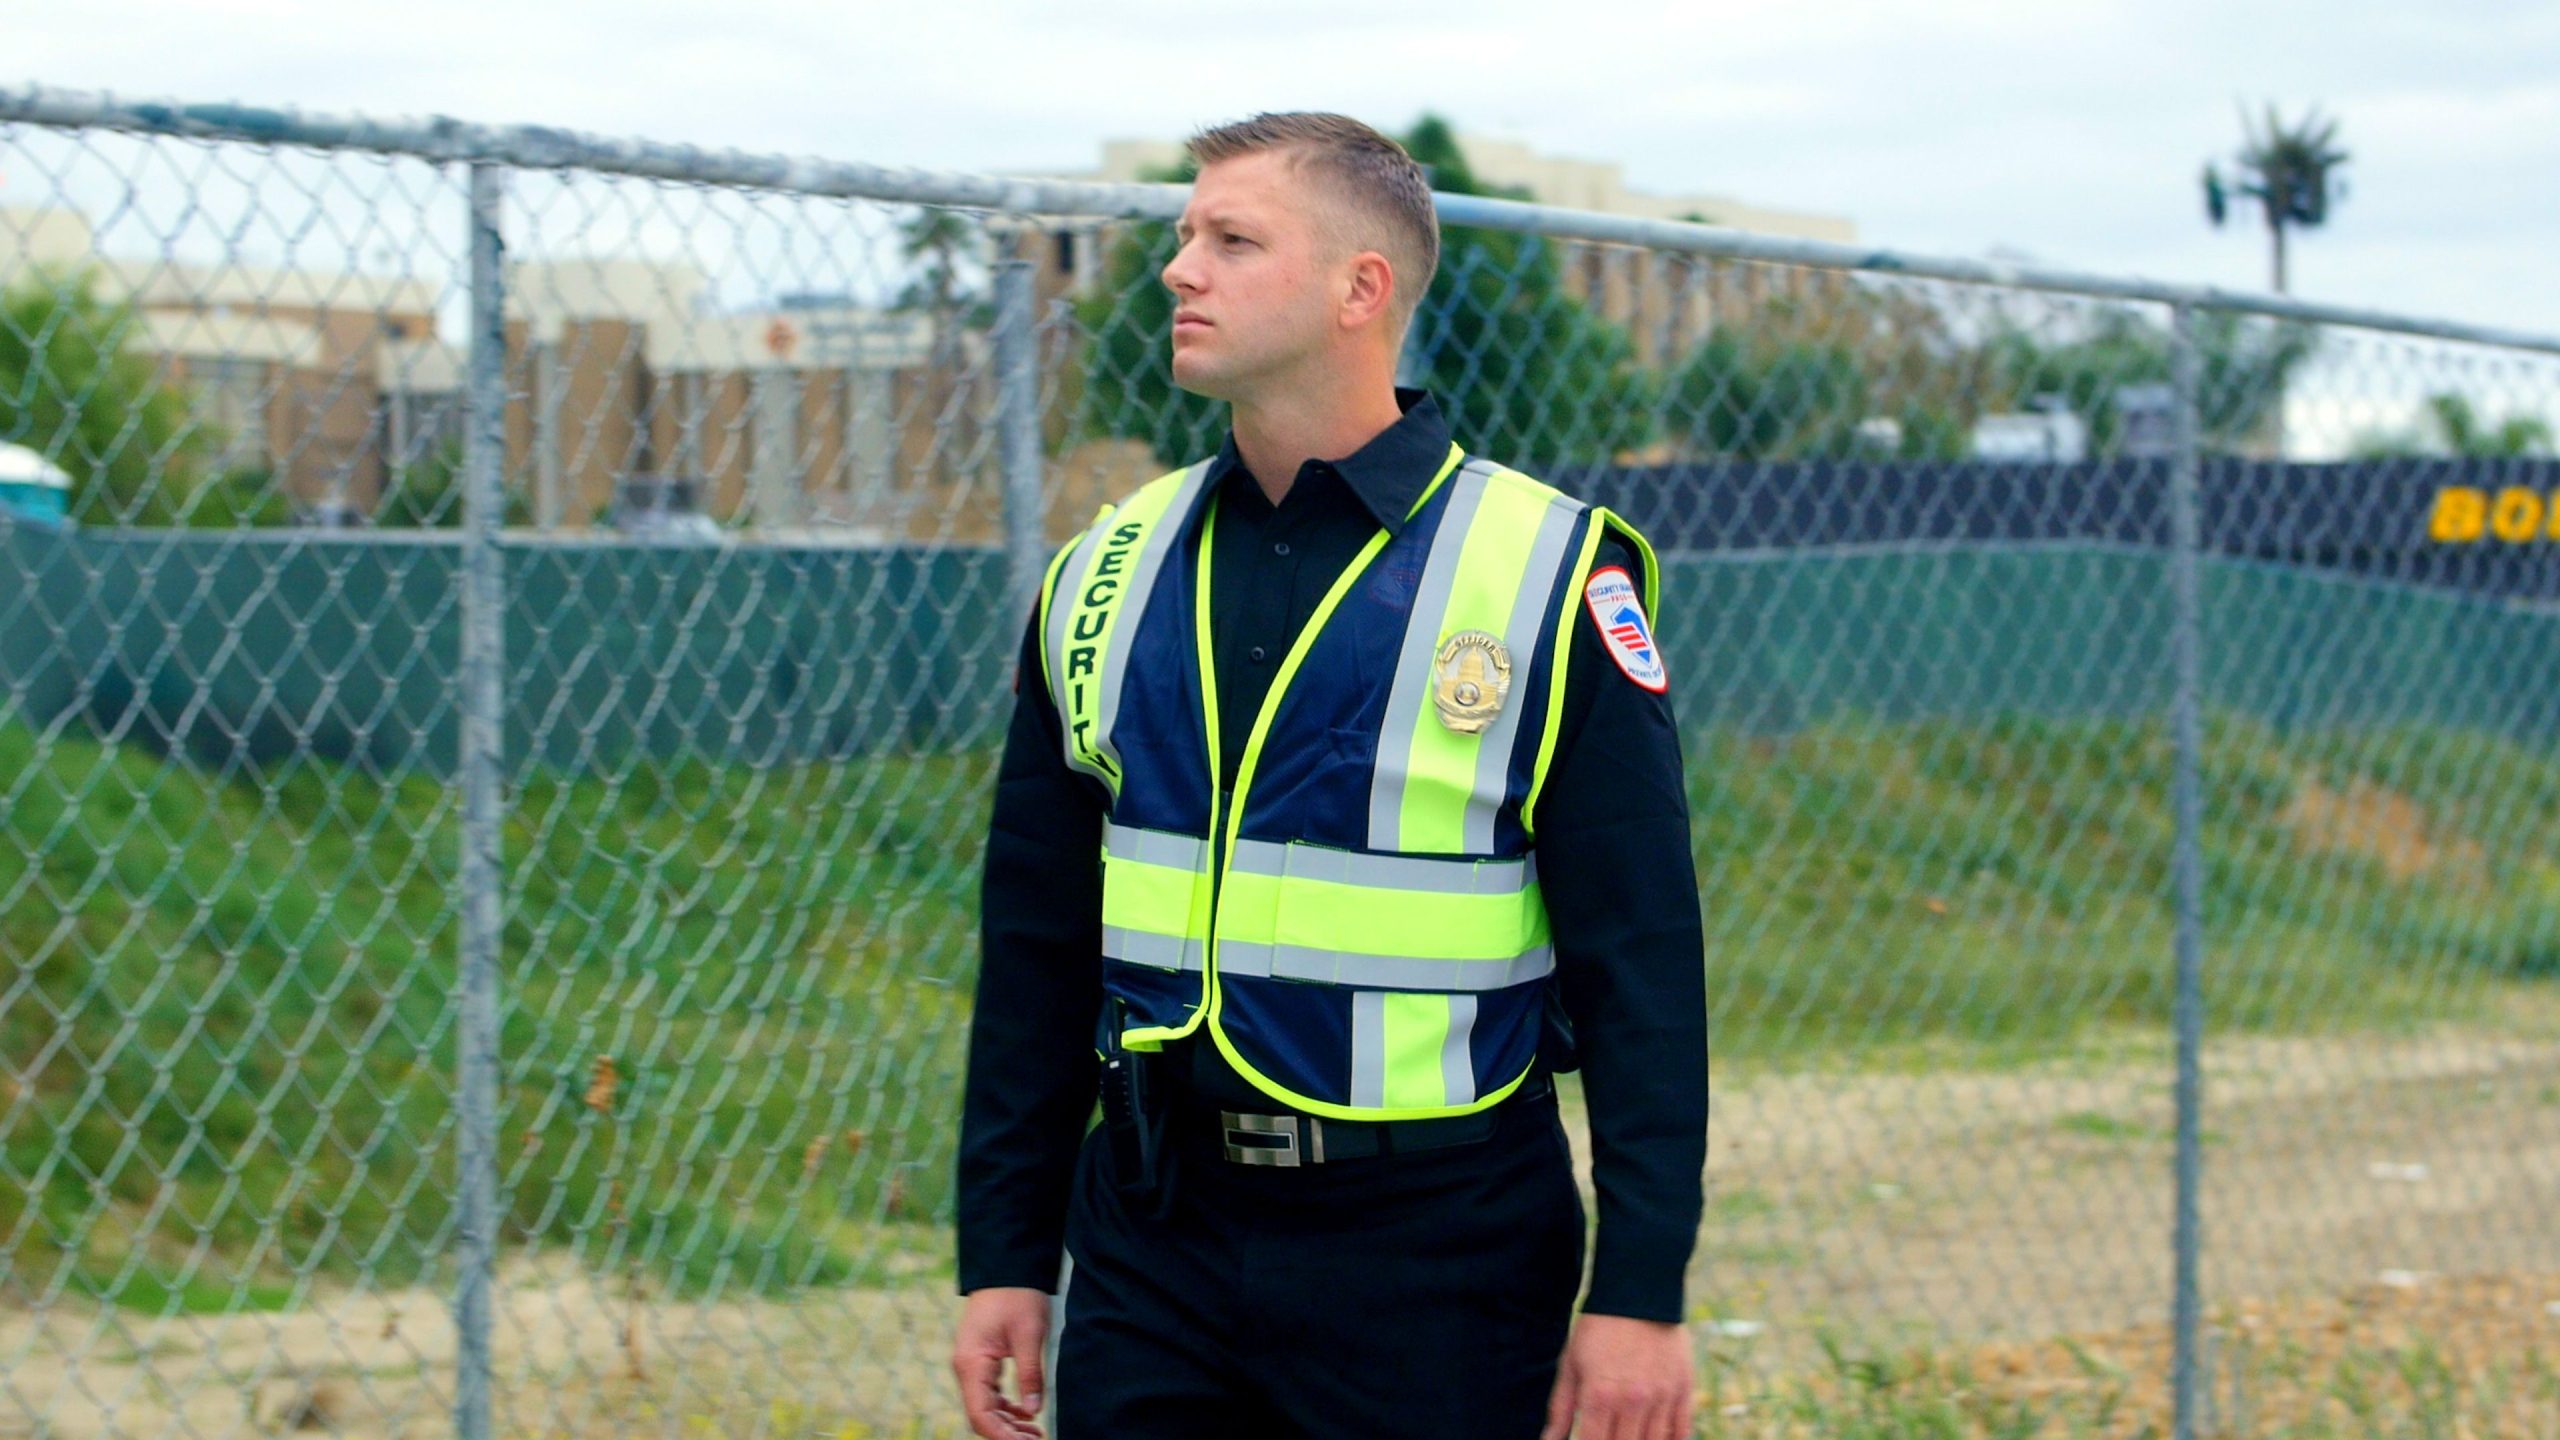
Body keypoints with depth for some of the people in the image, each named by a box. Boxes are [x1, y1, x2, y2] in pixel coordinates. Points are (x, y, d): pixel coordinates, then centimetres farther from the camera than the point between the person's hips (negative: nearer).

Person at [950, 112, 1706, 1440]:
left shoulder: (1549, 575, -5)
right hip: (1151, 1237, 4)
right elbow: (1036, 948, 13)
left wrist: (1641, 1290, -11)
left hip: (1435, 1250, -4)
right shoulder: (1106, 575, 8)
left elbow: (1643, 964, -6)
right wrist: (1003, 1256, 9)